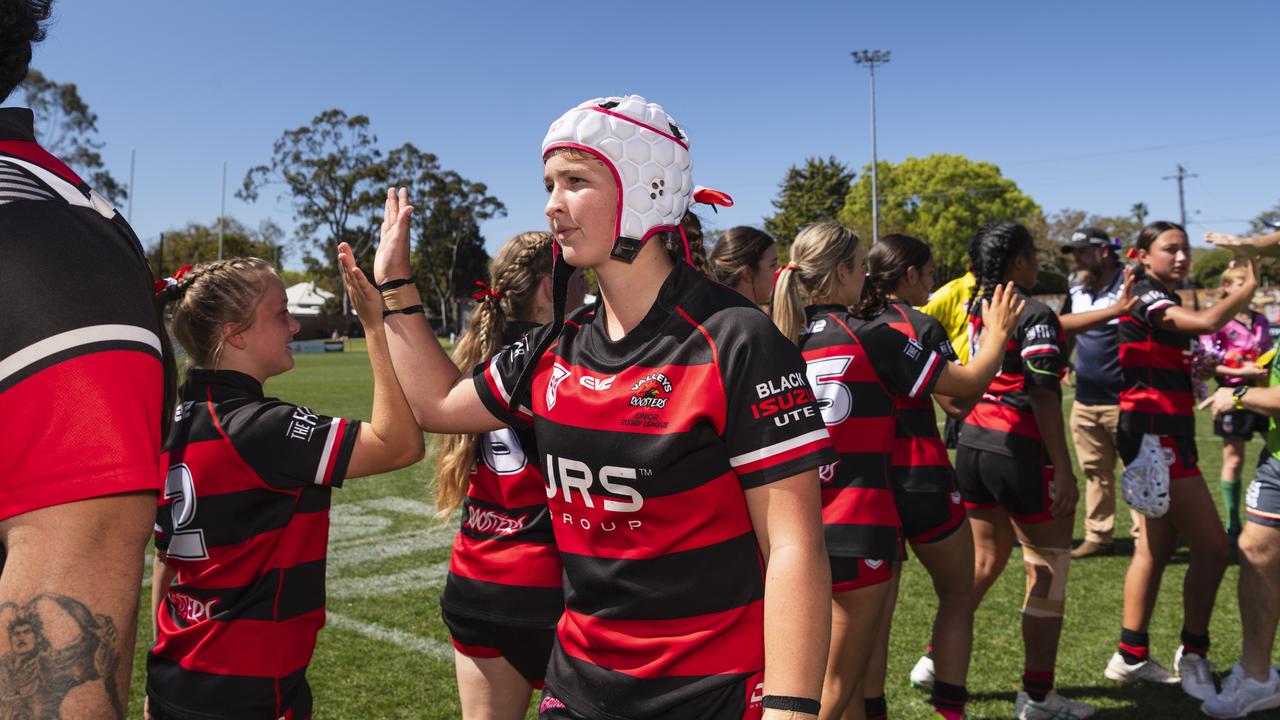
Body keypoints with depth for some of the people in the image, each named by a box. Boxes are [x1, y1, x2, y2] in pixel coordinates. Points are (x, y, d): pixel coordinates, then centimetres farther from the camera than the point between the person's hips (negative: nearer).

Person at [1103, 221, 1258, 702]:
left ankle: (1132, 657, 21)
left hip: (1165, 435, 10)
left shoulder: (1164, 302, 19)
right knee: (1212, 546, -6)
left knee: (1157, 545, 13)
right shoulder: (1144, 296, -11)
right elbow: (1207, 322, -27)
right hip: (1154, 434, -10)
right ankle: (1192, 657, 9)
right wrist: (1251, 285, -13)